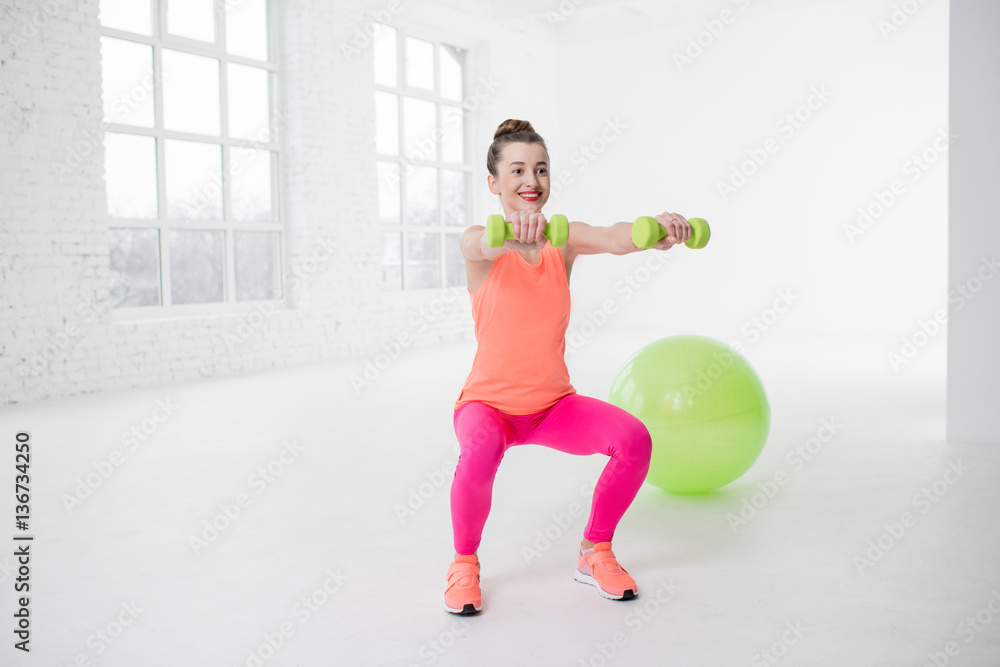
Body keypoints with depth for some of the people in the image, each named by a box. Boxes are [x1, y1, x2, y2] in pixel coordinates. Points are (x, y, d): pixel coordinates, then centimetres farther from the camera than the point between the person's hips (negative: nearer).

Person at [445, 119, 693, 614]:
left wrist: (655, 228, -48)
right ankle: (465, 562, -5)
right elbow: (481, 244, -36)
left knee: (633, 439, -21)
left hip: (554, 403, 3)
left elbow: (613, 238, -24)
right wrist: (510, 230, -61)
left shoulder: (564, 239, -2)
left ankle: (595, 552, 4)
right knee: (479, 453, -35)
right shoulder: (480, 245, -10)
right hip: (489, 402, -3)